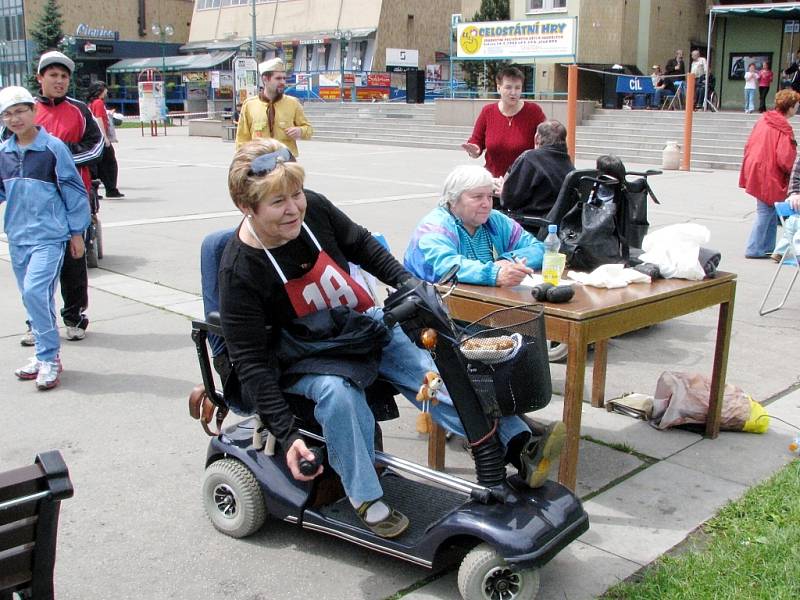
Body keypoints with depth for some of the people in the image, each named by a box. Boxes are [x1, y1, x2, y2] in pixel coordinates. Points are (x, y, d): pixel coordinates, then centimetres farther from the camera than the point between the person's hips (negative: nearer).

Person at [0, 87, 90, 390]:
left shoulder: (53, 148, -8)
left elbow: (74, 190, -3)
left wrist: (76, 232, -1)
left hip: (49, 235, -6)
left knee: (35, 291, -18)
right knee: (32, 296, 12)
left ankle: (48, 358, -7)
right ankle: (44, 355, 25)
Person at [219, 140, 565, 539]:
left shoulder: (313, 208, -11)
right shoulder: (240, 271, -23)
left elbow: (361, 245, 9)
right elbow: (251, 363, -22)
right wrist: (287, 435, -28)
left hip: (363, 325, 4)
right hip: (303, 359, -4)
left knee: (437, 375, -15)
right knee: (338, 394, -35)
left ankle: (521, 447, -17)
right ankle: (365, 498, -17)